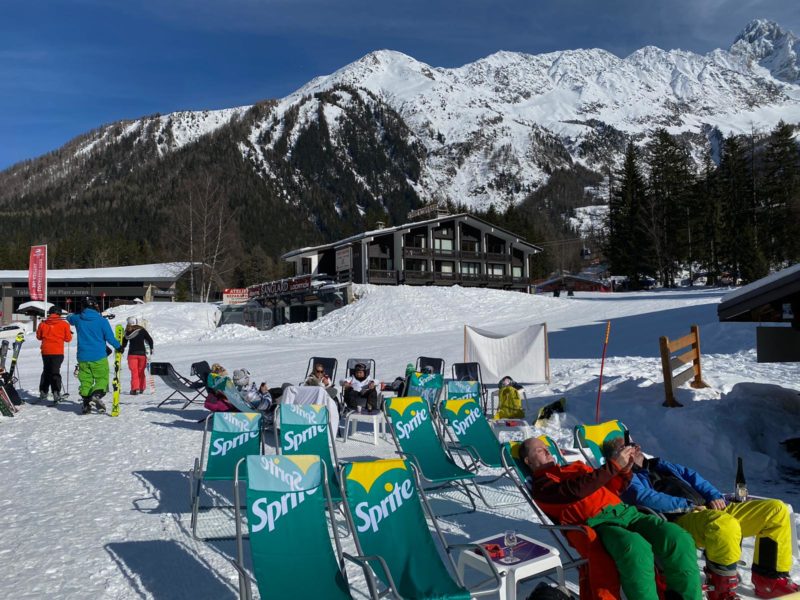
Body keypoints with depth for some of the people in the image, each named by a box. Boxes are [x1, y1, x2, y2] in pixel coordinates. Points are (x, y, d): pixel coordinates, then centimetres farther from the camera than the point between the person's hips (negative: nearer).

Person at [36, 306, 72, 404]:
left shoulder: (43, 324, 4)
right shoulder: (64, 324, -4)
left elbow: (39, 336, 15)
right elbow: (68, 338, 0)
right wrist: (69, 333, 19)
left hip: (45, 352, 3)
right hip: (58, 352, -3)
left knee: (46, 371, 19)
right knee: (55, 372, -5)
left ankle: (43, 392, 23)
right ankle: (56, 392, -19)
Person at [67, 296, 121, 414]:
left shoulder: (77, 319, 2)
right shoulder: (101, 320, -9)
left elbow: (69, 318, 26)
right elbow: (110, 337, -8)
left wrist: (79, 314, 42)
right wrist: (118, 347, 8)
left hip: (83, 357, 3)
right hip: (99, 357, -3)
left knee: (85, 380, 12)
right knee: (102, 378, 4)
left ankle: (86, 404, 6)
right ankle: (97, 394, -22)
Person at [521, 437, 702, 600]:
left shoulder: (575, 467, 28)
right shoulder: (541, 485, 5)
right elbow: (577, 489, -11)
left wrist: (624, 470, 11)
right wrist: (613, 464, -13)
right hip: (596, 524, -6)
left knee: (678, 538, -18)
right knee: (636, 549, -38)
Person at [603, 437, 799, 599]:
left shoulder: (658, 464, 29)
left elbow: (691, 475, 26)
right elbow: (646, 498, -14)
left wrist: (715, 496, 7)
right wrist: (687, 505, -14)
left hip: (711, 511, 9)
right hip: (680, 521, -9)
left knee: (776, 509, 3)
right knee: (724, 524, -41)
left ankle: (770, 578, 7)